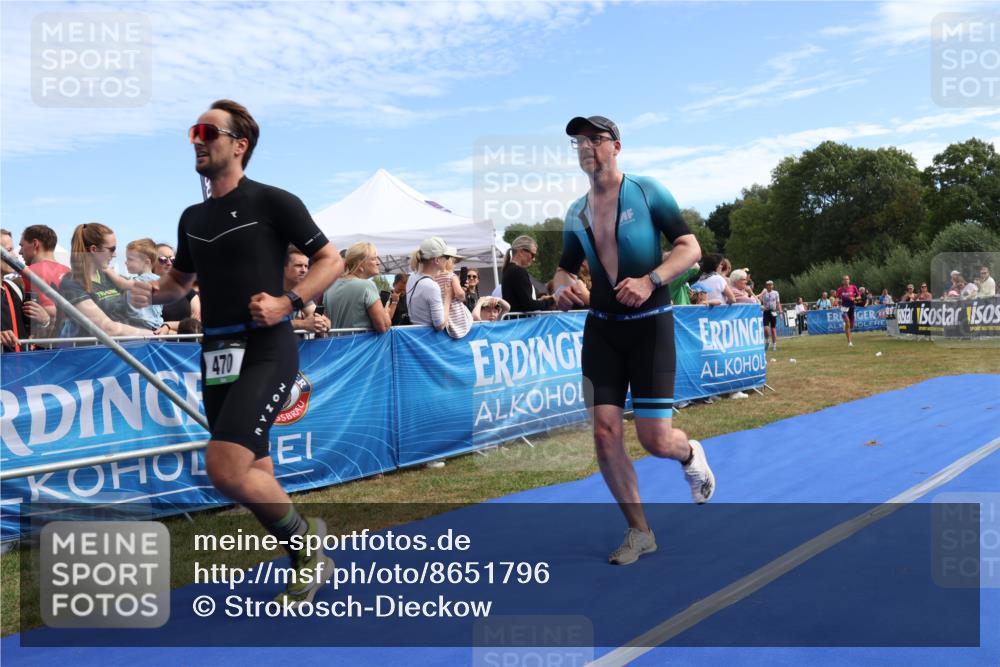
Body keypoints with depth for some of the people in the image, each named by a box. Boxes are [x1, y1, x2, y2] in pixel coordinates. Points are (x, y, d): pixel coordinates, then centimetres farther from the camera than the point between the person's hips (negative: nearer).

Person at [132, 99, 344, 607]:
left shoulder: (273, 202, -4)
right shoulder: (193, 218, 15)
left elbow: (331, 260, -1)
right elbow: (180, 280, 27)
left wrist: (287, 302, -15)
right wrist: (151, 291, 5)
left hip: (266, 351, -7)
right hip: (217, 355, 7)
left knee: (225, 469, -20)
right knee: (255, 479, 10)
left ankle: (304, 536, 6)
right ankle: (311, 562, 29)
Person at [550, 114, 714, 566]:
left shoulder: (647, 191, -5)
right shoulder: (576, 213, 8)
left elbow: (690, 248, -7)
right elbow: (565, 269, 18)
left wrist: (650, 281, -24)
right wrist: (564, 286, -7)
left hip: (650, 325, -4)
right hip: (601, 328, 4)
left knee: (655, 438, -7)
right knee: (604, 432, -5)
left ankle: (690, 455, 32)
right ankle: (639, 532, 12)